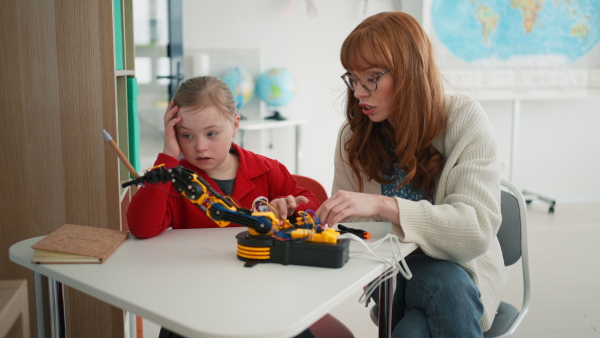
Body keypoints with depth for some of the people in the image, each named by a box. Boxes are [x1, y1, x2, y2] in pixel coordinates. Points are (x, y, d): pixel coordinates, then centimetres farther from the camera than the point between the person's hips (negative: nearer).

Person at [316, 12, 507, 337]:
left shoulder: (463, 119, -12)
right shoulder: (354, 134, -2)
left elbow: (478, 228, -23)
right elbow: (348, 224, 6)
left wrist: (384, 205, -36)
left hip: (456, 265, 0)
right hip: (391, 271, 1)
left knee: (446, 284, -34)